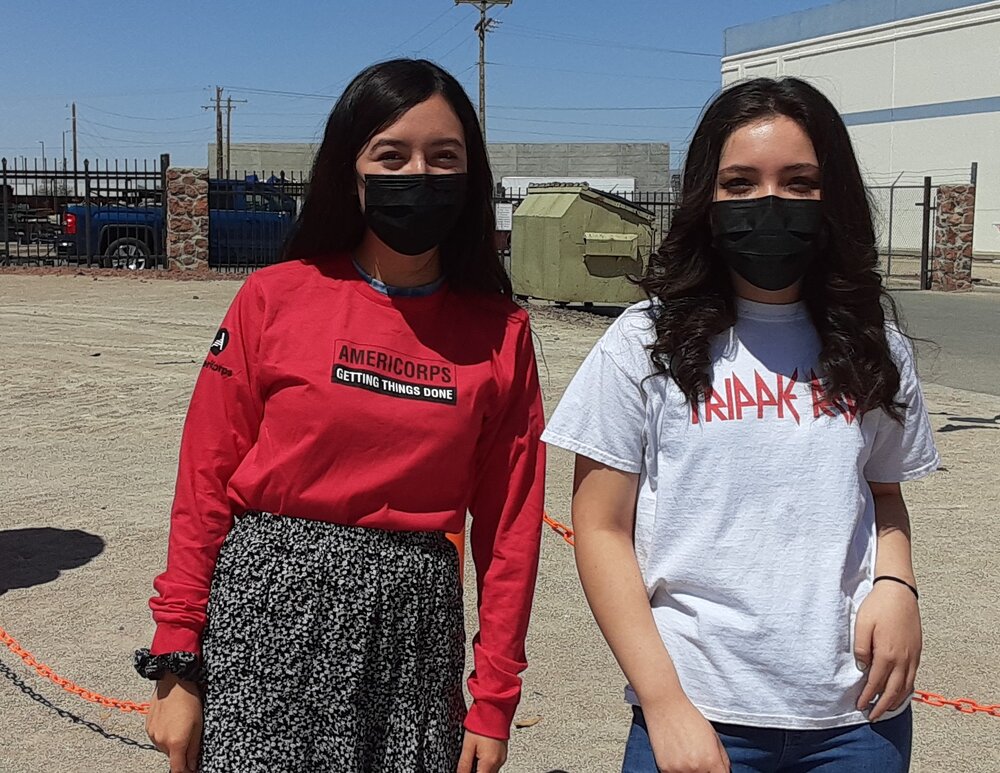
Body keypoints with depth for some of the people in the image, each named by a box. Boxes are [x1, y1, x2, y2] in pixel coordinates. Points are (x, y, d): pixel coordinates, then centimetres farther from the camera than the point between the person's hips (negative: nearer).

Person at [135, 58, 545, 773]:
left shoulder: (499, 333, -1)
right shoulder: (275, 298, -4)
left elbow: (510, 527, 1)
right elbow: (205, 485, -3)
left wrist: (494, 701, 1)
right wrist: (177, 666, -4)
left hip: (411, 624, 1)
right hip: (268, 609, -1)